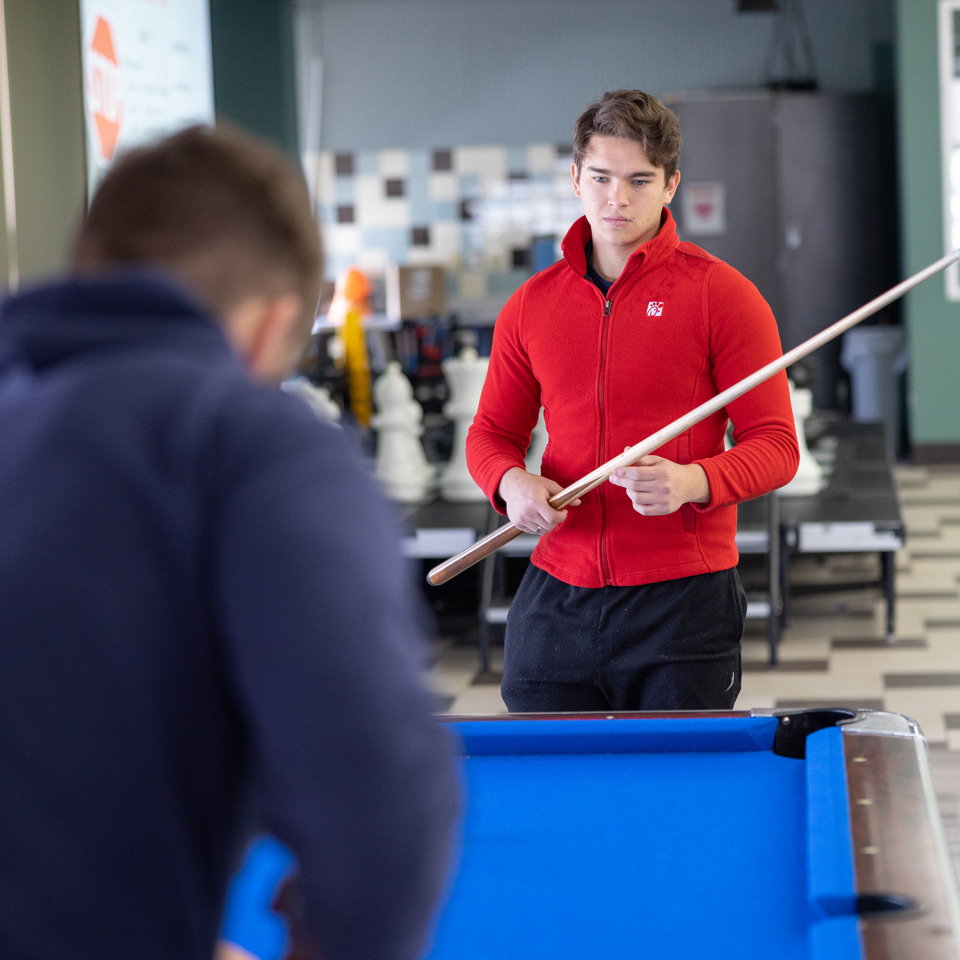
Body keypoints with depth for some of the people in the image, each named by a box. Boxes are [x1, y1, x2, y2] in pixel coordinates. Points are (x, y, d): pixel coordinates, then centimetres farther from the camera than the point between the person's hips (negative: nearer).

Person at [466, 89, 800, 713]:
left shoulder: (723, 294, -3)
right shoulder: (531, 305, 9)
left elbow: (775, 445, -5)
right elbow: (493, 432, 17)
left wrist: (692, 482, -24)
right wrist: (511, 482, -7)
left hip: (683, 599, -3)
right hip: (555, 599, 3)